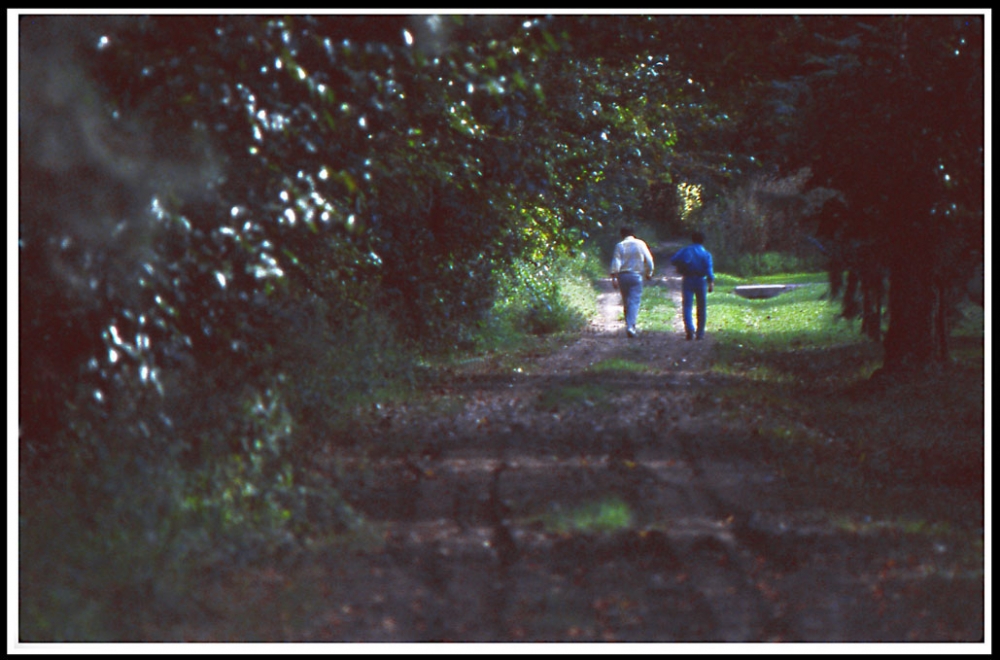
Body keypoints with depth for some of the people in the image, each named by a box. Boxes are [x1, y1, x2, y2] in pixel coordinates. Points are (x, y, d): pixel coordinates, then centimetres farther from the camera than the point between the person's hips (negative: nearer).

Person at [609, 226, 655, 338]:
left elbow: (616, 262, -6)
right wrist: (649, 273, 17)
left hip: (622, 275, 2)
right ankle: (630, 326, -21)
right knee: (634, 301, -6)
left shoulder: (620, 246, 1)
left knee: (626, 302, 12)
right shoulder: (640, 244, 1)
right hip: (636, 275, -2)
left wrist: (614, 277, -6)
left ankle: (629, 326, 18)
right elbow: (649, 260, 4)